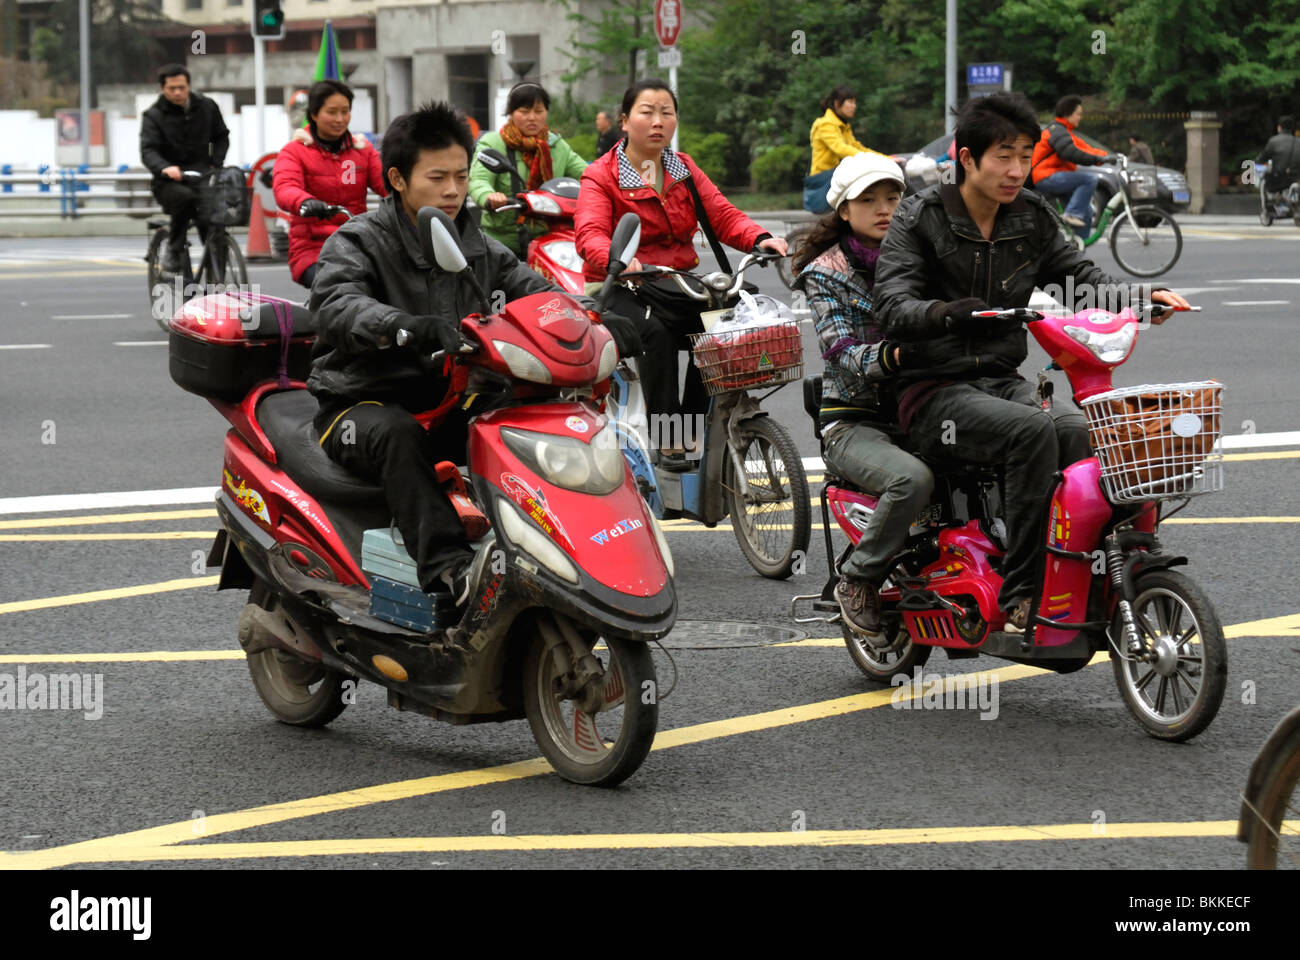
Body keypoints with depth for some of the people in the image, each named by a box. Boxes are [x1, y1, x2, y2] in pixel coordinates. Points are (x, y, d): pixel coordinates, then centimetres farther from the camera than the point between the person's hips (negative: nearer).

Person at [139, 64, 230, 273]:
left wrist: (215, 165, 2)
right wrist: (165, 168, -37)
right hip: (168, 182, -3)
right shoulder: (153, 116, -2)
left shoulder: (207, 107, 9)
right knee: (185, 198, -37)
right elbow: (148, 150, -15)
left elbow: (221, 137, 21)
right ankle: (173, 250, -19)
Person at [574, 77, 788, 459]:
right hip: (619, 289, -5)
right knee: (655, 332, -34)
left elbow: (722, 215, 4)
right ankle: (666, 436, -28)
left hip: (677, 285, 5)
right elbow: (589, 234, -20)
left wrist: (760, 238, -18)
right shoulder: (601, 177, -2)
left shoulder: (684, 170, 16)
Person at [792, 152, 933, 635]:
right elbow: (843, 355, -14)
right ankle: (857, 580, -15)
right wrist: (893, 355, -34)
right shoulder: (825, 274, 0)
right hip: (852, 423, -5)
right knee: (912, 479, -34)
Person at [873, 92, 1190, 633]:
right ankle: (1020, 596, -31)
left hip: (1004, 383, 5)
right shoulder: (920, 218, -5)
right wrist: (944, 313, -38)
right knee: (1033, 432, -32)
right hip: (936, 392, -5)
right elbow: (894, 308, -16)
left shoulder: (1031, 218, 12)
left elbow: (1077, 275, 20)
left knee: (1077, 434, -27)